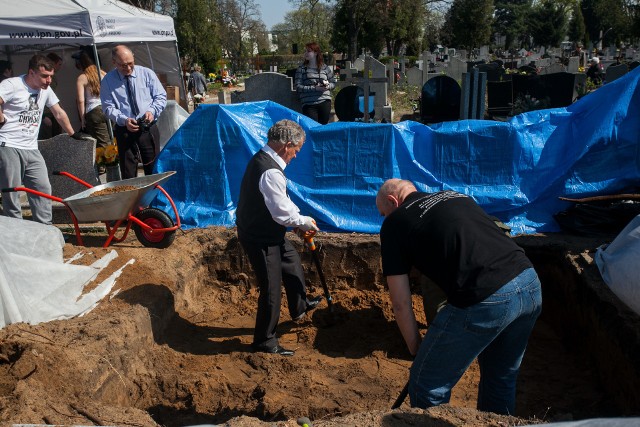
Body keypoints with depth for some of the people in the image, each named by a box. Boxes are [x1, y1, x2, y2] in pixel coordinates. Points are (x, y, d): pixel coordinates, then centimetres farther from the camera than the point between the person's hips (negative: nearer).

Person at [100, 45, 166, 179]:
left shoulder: (147, 73, 3)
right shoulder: (108, 81, 3)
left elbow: (161, 96, 5)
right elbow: (108, 107, 1)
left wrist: (152, 110, -15)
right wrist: (124, 120, -18)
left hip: (148, 129, 0)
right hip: (125, 131, 0)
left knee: (153, 171, 2)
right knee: (128, 174, 5)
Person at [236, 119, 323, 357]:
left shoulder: (262, 158, 4)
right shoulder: (271, 172, -29)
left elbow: (281, 201, 12)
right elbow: (282, 213, -27)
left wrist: (300, 217, 5)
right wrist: (305, 222, -9)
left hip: (263, 230, 11)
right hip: (260, 238, -11)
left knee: (292, 261, 28)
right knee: (271, 289, 2)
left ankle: (299, 308, 50)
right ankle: (264, 341, 20)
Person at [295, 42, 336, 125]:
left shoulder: (324, 67, 10)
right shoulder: (301, 69, 4)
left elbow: (333, 83, 17)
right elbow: (298, 87, -5)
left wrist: (328, 86, -6)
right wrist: (315, 88, -15)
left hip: (325, 102, 2)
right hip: (309, 104, -2)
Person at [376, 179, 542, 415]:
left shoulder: (394, 223, 7)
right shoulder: (456, 196, 26)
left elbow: (401, 303, 5)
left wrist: (416, 348, 20)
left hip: (486, 301, -8)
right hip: (531, 285, 8)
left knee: (427, 386, 12)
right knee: (501, 377, 29)